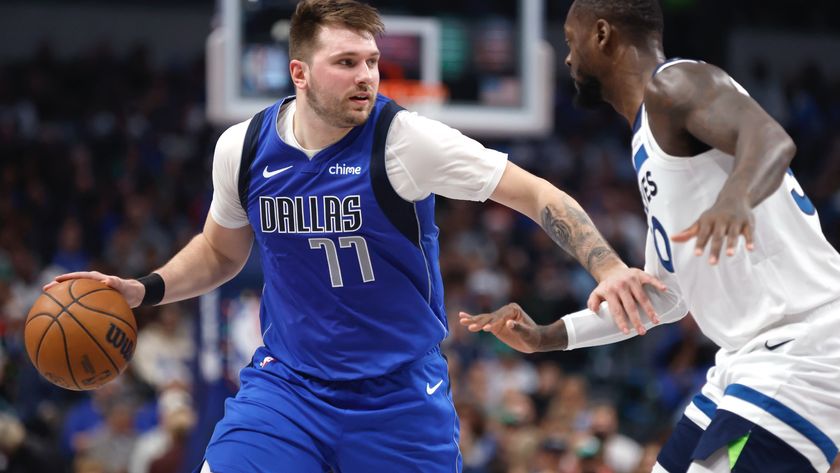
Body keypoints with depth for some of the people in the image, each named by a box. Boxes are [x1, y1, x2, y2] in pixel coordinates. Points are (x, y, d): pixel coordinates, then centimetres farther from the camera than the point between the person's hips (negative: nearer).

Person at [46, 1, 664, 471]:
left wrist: (608, 267, -25)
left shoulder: (404, 140, -15)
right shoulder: (242, 148, -3)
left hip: (400, 395, -2)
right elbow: (220, 252, 18)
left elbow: (537, 196, -13)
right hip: (287, 384, 2)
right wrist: (147, 290, 2)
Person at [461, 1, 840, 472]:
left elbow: (771, 140, -31)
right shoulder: (653, 130, 21)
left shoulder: (675, 84, -9)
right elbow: (666, 294, 26)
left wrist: (735, 196, -51)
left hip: (799, 348, -10)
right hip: (750, 356, 10)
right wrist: (547, 337, 26)